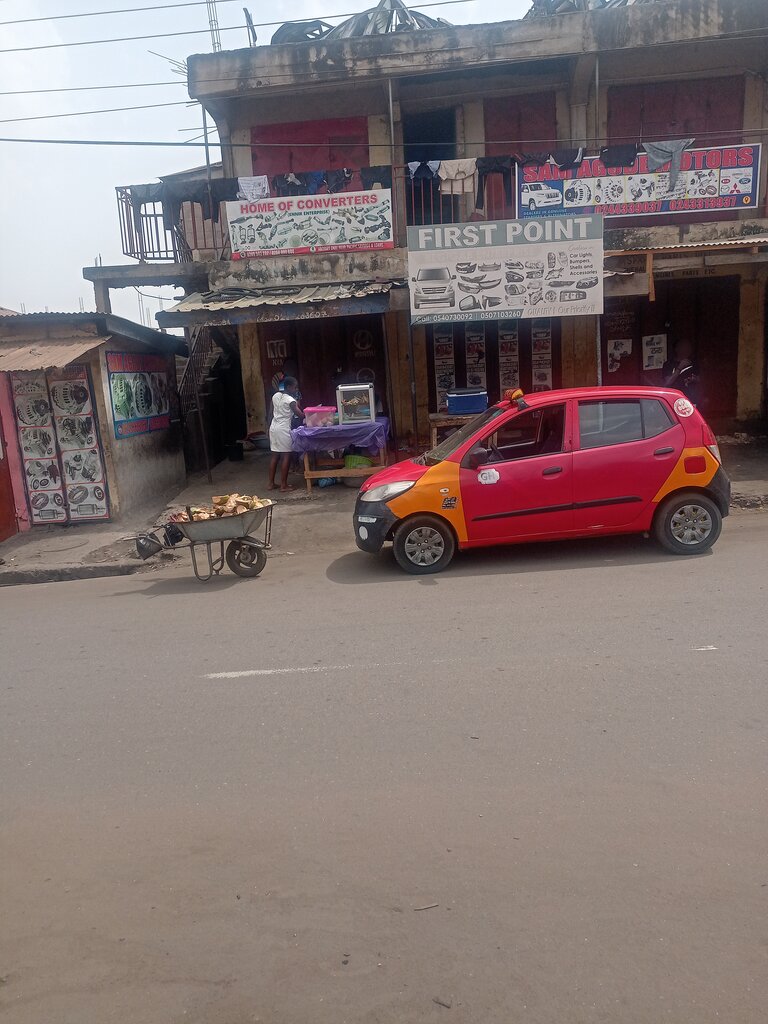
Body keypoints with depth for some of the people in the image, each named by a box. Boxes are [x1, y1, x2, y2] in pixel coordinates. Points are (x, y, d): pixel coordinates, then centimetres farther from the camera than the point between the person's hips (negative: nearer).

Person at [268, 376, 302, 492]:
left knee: (275, 456, 12)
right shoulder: (290, 400, -12)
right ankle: (283, 485, 1)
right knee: (286, 456, -1)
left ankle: (271, 483, 14)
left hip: (273, 427, 8)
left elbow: (273, 412, 15)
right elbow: (300, 414, -14)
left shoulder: (275, 395, 9)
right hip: (284, 429, -8)